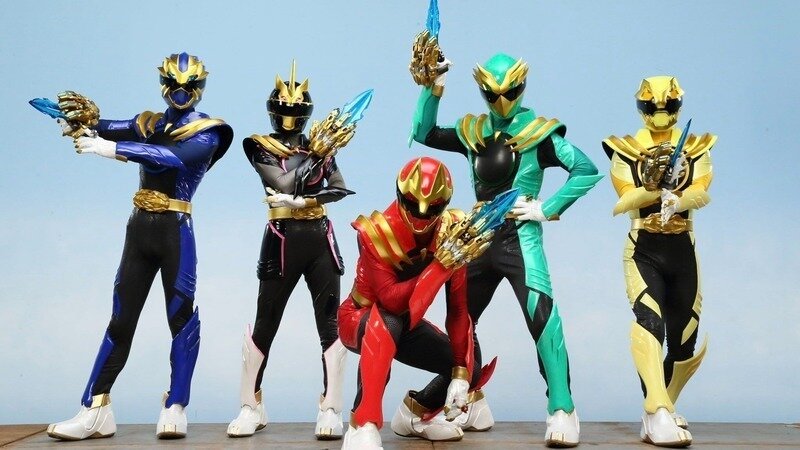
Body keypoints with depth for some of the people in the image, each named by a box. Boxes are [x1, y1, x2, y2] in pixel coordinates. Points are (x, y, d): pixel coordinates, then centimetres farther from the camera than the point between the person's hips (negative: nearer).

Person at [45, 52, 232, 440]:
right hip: (139, 227, 5)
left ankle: (174, 408, 4)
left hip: (175, 229, -4)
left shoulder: (206, 132, -2)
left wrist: (111, 148, -29)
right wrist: (86, 118, -27)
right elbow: (114, 129, -5)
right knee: (120, 320, 5)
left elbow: (172, 157, -21)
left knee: (182, 316, -4)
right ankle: (95, 409, 8)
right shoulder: (149, 123, 14)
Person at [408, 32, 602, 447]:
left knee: (542, 318, -21)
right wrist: (432, 87, 3)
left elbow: (587, 172, -8)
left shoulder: (539, 131, -5)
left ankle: (562, 412, -16)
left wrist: (546, 209, -12)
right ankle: (473, 406, 26)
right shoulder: (472, 131, 10)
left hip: (520, 239, -6)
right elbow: (424, 133, 13)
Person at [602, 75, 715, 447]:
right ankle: (658, 416, -31)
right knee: (649, 323, -25)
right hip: (643, 249, -3)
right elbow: (624, 199, -11)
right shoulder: (626, 150, 2)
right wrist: (655, 187, -29)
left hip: (682, 250, 3)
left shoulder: (696, 148, 7)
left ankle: (663, 407, 29)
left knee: (687, 341, 7)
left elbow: (701, 192, -11)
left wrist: (676, 199, -33)